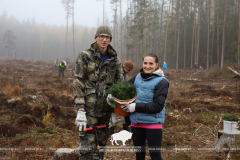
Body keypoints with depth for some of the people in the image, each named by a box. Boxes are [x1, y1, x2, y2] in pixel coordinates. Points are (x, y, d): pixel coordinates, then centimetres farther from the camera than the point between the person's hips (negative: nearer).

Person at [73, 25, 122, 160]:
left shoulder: (115, 60, 9)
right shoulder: (85, 56, -1)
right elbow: (78, 83, -7)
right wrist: (80, 110, -15)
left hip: (106, 109, 4)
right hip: (89, 108, -4)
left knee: (101, 145, 11)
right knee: (88, 147, -7)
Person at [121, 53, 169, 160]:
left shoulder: (161, 82, -10)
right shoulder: (138, 77, 7)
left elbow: (158, 106, -16)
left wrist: (135, 107, -18)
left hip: (153, 123, -6)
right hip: (136, 122, 6)